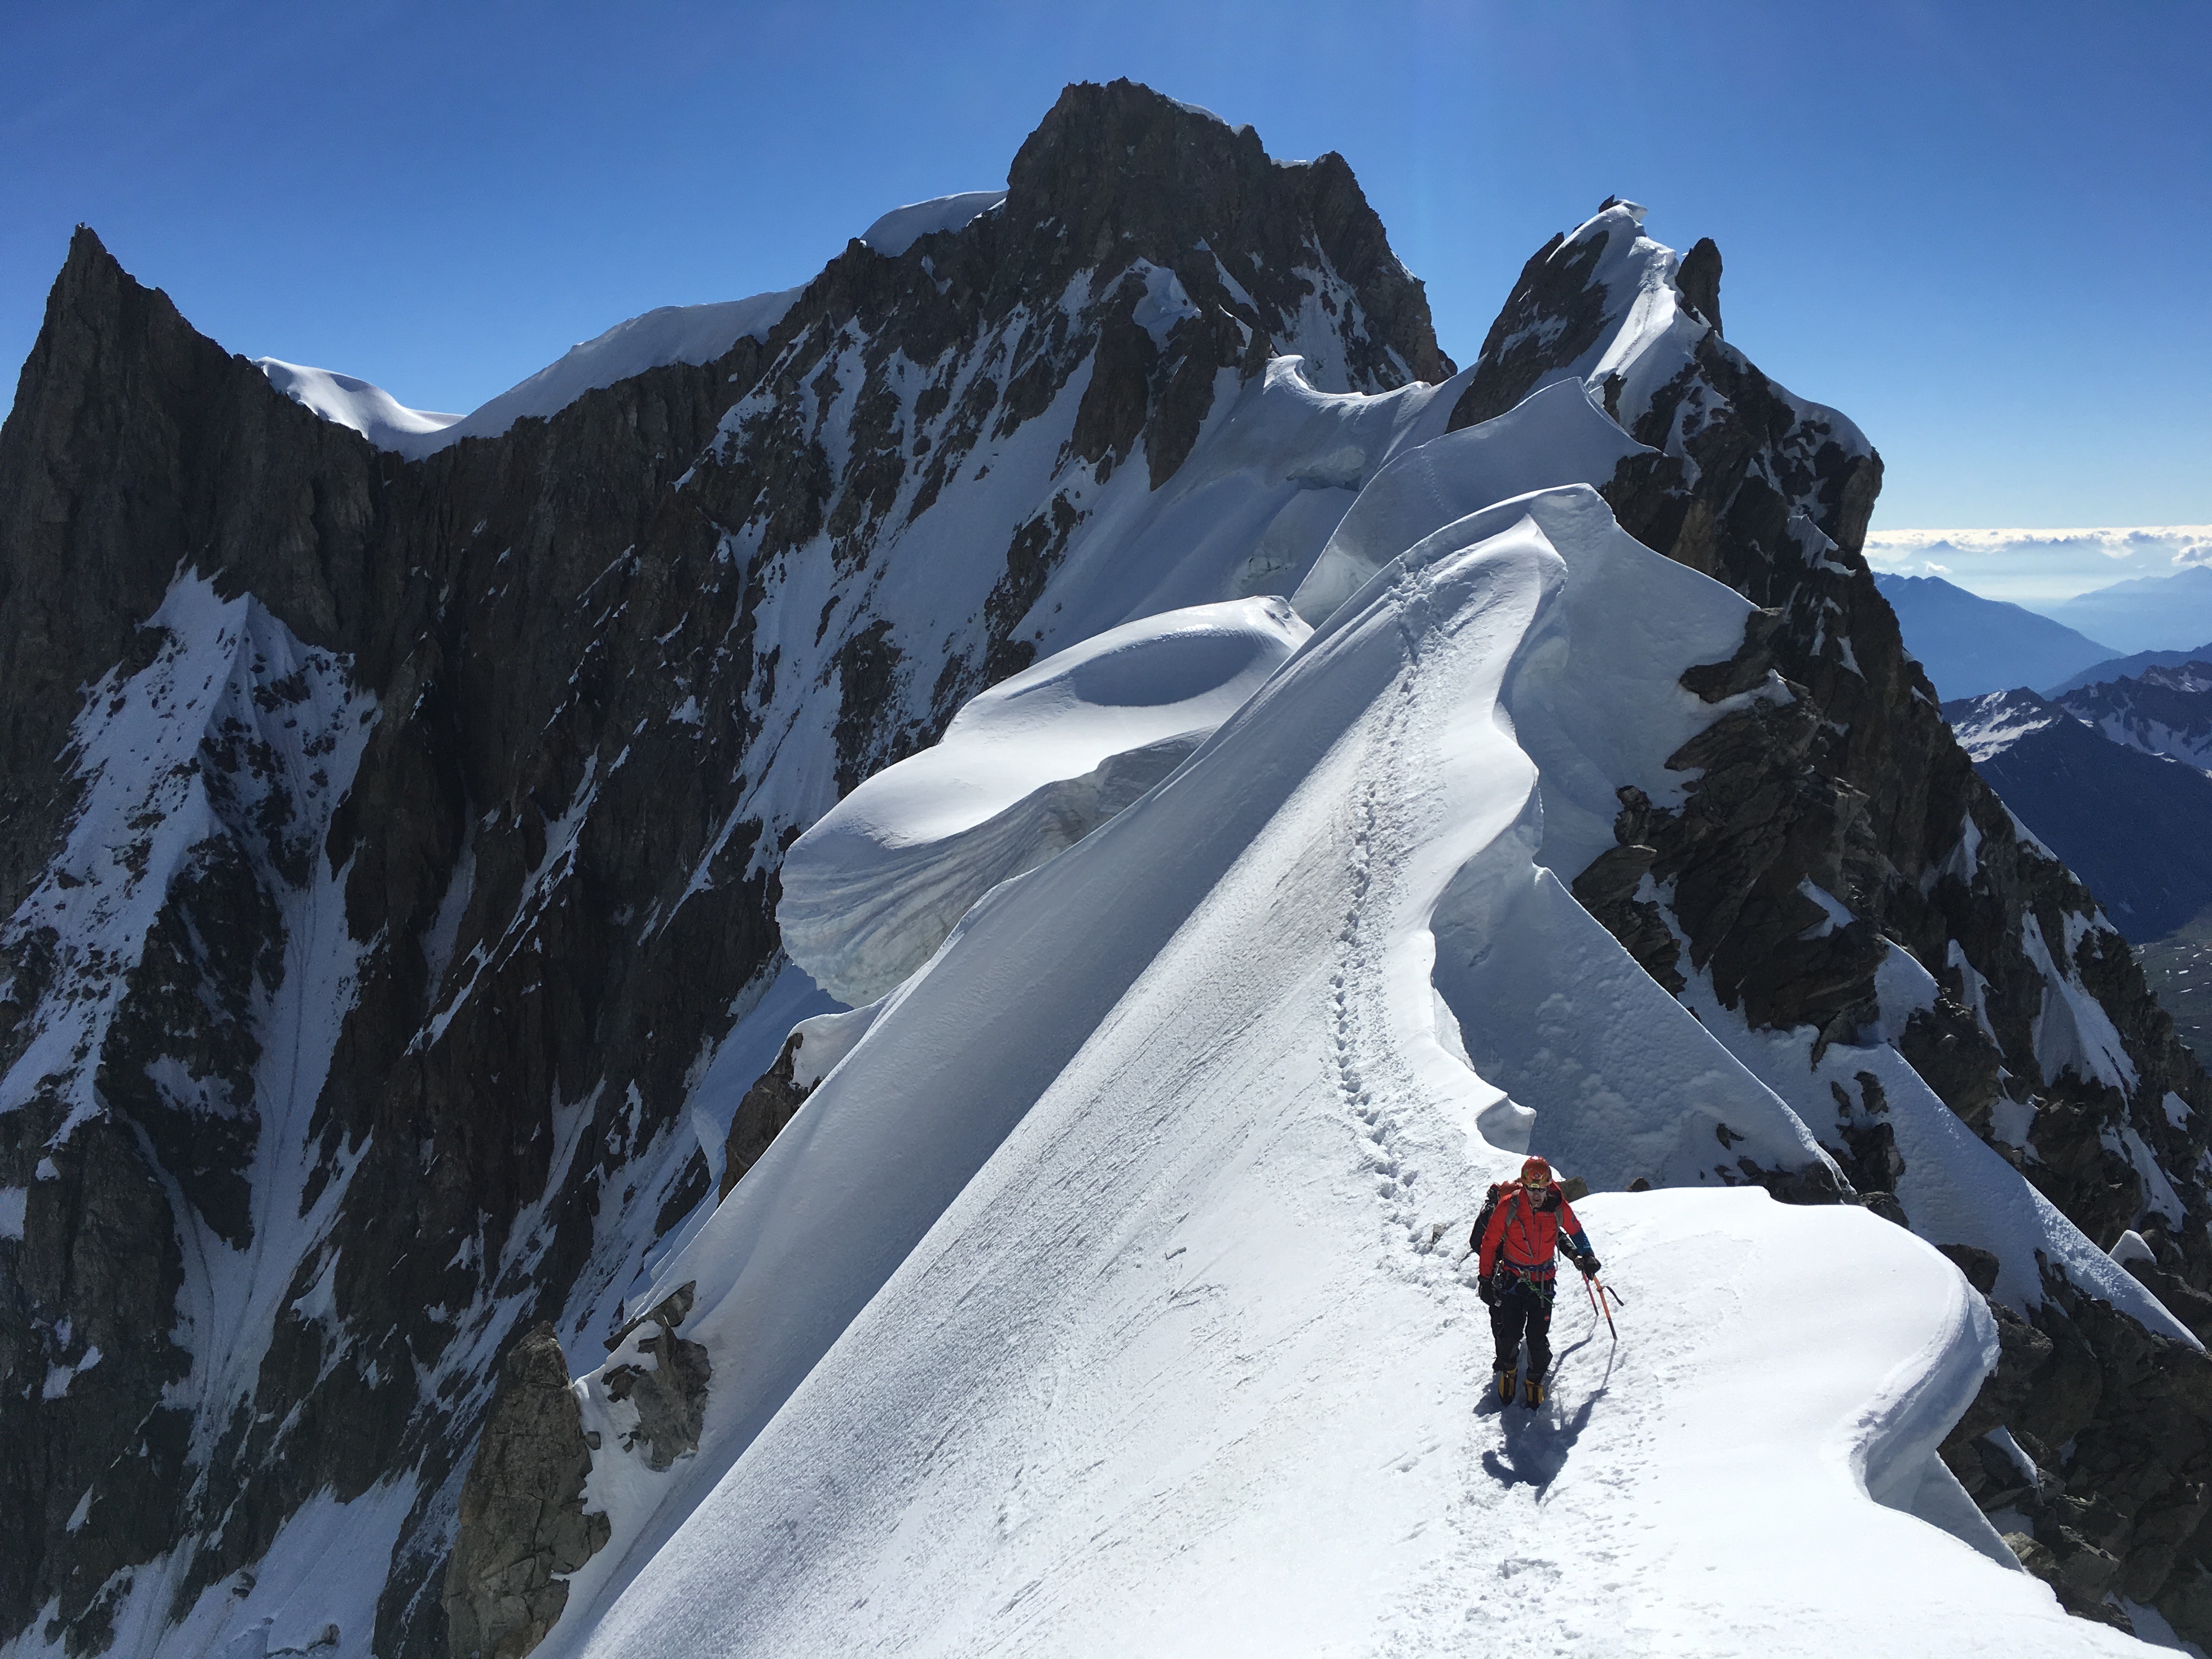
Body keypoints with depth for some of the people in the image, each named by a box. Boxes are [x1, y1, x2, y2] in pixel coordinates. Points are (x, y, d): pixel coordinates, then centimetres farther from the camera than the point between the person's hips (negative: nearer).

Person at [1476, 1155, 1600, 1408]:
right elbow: (1489, 1243, -5)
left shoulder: (1558, 1207, -11)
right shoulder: (1508, 1206, -15)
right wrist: (1486, 1279, -2)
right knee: (1509, 1333, -3)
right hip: (1512, 1278, -1)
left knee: (1538, 1336, -4)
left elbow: (1574, 1230, 13)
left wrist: (1586, 1256, 11)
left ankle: (1536, 1379, 21)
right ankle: (1507, 1368, 28)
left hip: (1543, 1280, 1)